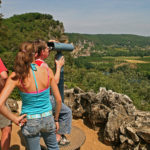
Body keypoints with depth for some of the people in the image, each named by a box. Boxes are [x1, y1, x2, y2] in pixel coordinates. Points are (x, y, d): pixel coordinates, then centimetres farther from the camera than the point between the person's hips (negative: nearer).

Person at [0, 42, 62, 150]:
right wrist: (56, 119, 7)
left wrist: (15, 119, -9)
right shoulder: (48, 71, -14)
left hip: (30, 122, -1)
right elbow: (59, 100, -8)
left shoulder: (16, 76, -18)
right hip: (47, 119, 1)